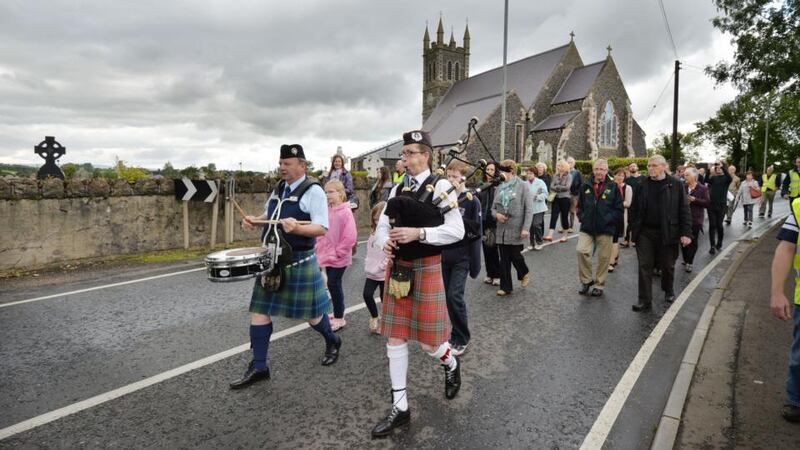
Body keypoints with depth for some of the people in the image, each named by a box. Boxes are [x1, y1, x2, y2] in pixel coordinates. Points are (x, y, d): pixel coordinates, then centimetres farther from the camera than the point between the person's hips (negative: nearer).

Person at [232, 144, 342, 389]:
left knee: (310, 312, 7)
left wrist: (297, 228, -36)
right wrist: (254, 220, 1)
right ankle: (259, 366, 17)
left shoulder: (313, 190, -13)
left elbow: (322, 228, -18)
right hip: (271, 258, 7)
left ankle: (333, 341, 36)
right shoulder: (279, 188, 10)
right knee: (259, 310, 5)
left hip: (299, 261, -7)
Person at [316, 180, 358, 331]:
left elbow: (351, 236, -19)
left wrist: (338, 252, -15)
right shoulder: (326, 210, 4)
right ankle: (337, 315, 30)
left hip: (338, 258, -6)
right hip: (327, 256, 6)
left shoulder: (346, 212, -15)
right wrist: (320, 248, 5)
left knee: (333, 285, -2)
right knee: (333, 285, 15)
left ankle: (339, 318, 13)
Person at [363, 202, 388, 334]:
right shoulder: (373, 234, 8)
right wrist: (367, 266, 5)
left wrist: (379, 267, -17)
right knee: (367, 294, -3)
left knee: (384, 297, 7)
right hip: (371, 273, 6)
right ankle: (375, 317, 20)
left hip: (385, 273, -6)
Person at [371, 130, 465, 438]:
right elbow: (381, 226, 8)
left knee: (428, 341, 4)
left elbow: (456, 231, -15)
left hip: (426, 268, -5)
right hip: (397, 268, 6)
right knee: (395, 338, 8)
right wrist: (385, 242, -15)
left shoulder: (440, 186, -9)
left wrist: (418, 232, -25)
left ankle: (451, 364, 41)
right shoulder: (397, 189, 8)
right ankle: (400, 407, 21)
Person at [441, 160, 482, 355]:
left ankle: (461, 339, 8)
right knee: (447, 296, 10)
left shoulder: (472, 201, -8)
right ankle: (455, 334, 27)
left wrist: (475, 264, -9)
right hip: (443, 256, 5)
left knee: (454, 296, -11)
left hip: (461, 258, -4)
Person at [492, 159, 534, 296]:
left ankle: (524, 274, 35)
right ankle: (506, 287, 17)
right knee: (504, 260, 6)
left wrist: (526, 228, -17)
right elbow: (493, 207, 15)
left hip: (516, 230, -5)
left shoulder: (523, 186, -6)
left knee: (515, 256, 3)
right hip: (502, 230, 5)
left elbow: (529, 209, -9)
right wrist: (496, 214, -8)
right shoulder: (500, 187, 10)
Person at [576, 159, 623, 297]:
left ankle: (599, 284, 23)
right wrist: (583, 218, 2)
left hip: (605, 229, -1)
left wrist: (607, 220, -11)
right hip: (587, 227, 1)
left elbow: (619, 210, 0)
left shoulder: (613, 187, 0)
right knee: (581, 250, -16)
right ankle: (586, 280, 4)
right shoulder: (586, 186, 7)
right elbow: (580, 205, 16)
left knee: (604, 257, 6)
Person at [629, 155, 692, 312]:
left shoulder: (676, 185, -3)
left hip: (668, 233, -1)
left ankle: (668, 291, 39)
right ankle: (645, 300, 6)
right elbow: (634, 209, 7)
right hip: (645, 232, 1)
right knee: (644, 266, 0)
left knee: (667, 265, 14)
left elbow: (684, 210, -4)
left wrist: (686, 233, -9)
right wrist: (634, 229, 1)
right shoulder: (642, 185, 4)